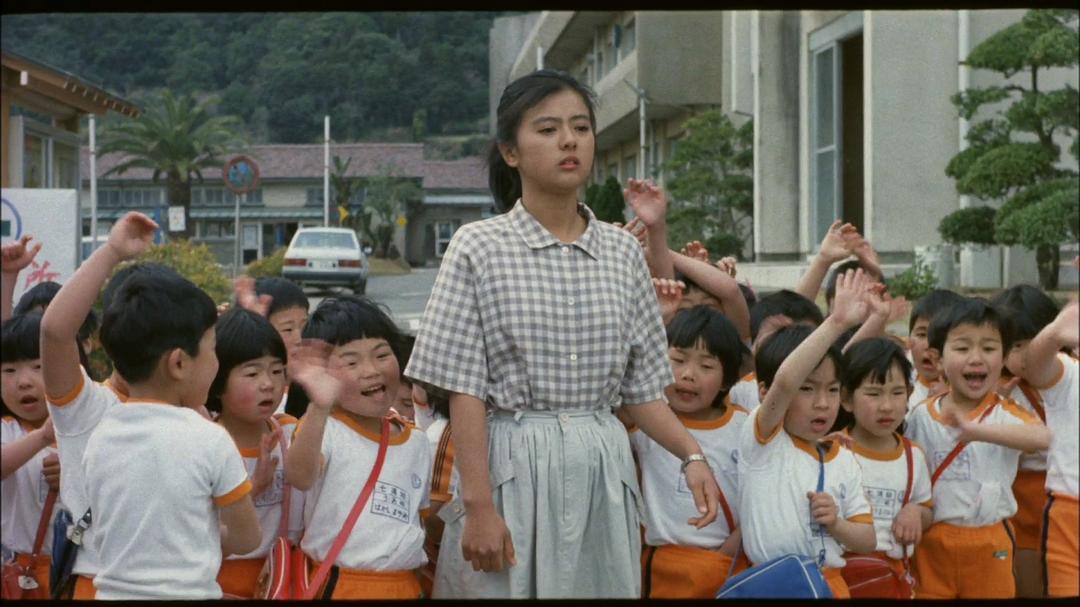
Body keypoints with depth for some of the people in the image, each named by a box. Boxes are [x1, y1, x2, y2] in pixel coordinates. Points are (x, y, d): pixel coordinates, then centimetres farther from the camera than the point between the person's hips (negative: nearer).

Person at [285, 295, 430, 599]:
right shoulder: (324, 429, -9)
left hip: (405, 585, 4)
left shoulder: (417, 442, 9)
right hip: (338, 583, -4)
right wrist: (319, 408, -44)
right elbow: (299, 477, -31)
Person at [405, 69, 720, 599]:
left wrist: (691, 454, -5)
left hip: (602, 473, 3)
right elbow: (465, 392, -6)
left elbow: (640, 387, 10)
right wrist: (478, 506, -13)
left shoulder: (623, 252, 7)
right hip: (512, 469, -3)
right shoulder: (480, 248, -3)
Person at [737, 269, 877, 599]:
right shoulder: (762, 440, -11)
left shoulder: (843, 460, 4)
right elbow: (784, 382, -29)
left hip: (829, 583, 4)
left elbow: (867, 540, 8)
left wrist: (836, 525, -12)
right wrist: (837, 322, -35)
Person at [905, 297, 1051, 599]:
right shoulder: (921, 415, -1)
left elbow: (1042, 438, -33)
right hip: (932, 541, 2)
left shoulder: (1005, 414, -10)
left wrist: (976, 431, -46)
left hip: (988, 543, -1)